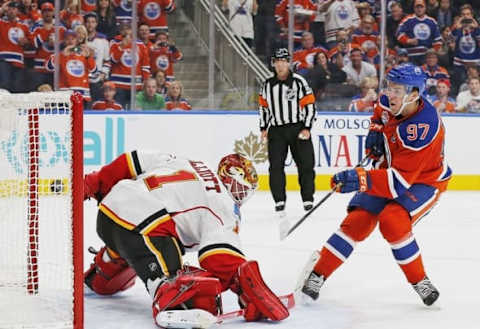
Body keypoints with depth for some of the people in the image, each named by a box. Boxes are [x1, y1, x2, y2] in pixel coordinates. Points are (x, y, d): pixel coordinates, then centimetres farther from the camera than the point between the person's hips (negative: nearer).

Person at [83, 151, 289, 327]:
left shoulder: (182, 163, 26)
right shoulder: (225, 207, 2)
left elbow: (133, 161, 23)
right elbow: (222, 252, -15)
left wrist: (95, 184, 34)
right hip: (139, 224, -9)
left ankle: (98, 280, 65)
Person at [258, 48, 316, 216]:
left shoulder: (298, 81, -5)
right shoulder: (268, 84, 8)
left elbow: (310, 105, -5)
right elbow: (263, 106, 18)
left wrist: (306, 128, -11)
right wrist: (263, 128, 11)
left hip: (298, 129, -3)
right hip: (276, 130, 3)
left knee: (305, 165, 0)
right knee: (275, 166, -5)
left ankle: (308, 200, 9)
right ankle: (279, 201, -1)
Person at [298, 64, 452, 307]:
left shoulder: (424, 129, -35)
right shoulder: (390, 102, -13)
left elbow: (401, 180, -38)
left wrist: (360, 180, -46)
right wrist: (375, 129, 0)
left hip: (425, 180, -6)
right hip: (389, 169, 7)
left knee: (392, 221, -30)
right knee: (358, 220, -9)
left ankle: (420, 281, -12)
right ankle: (317, 273, -1)